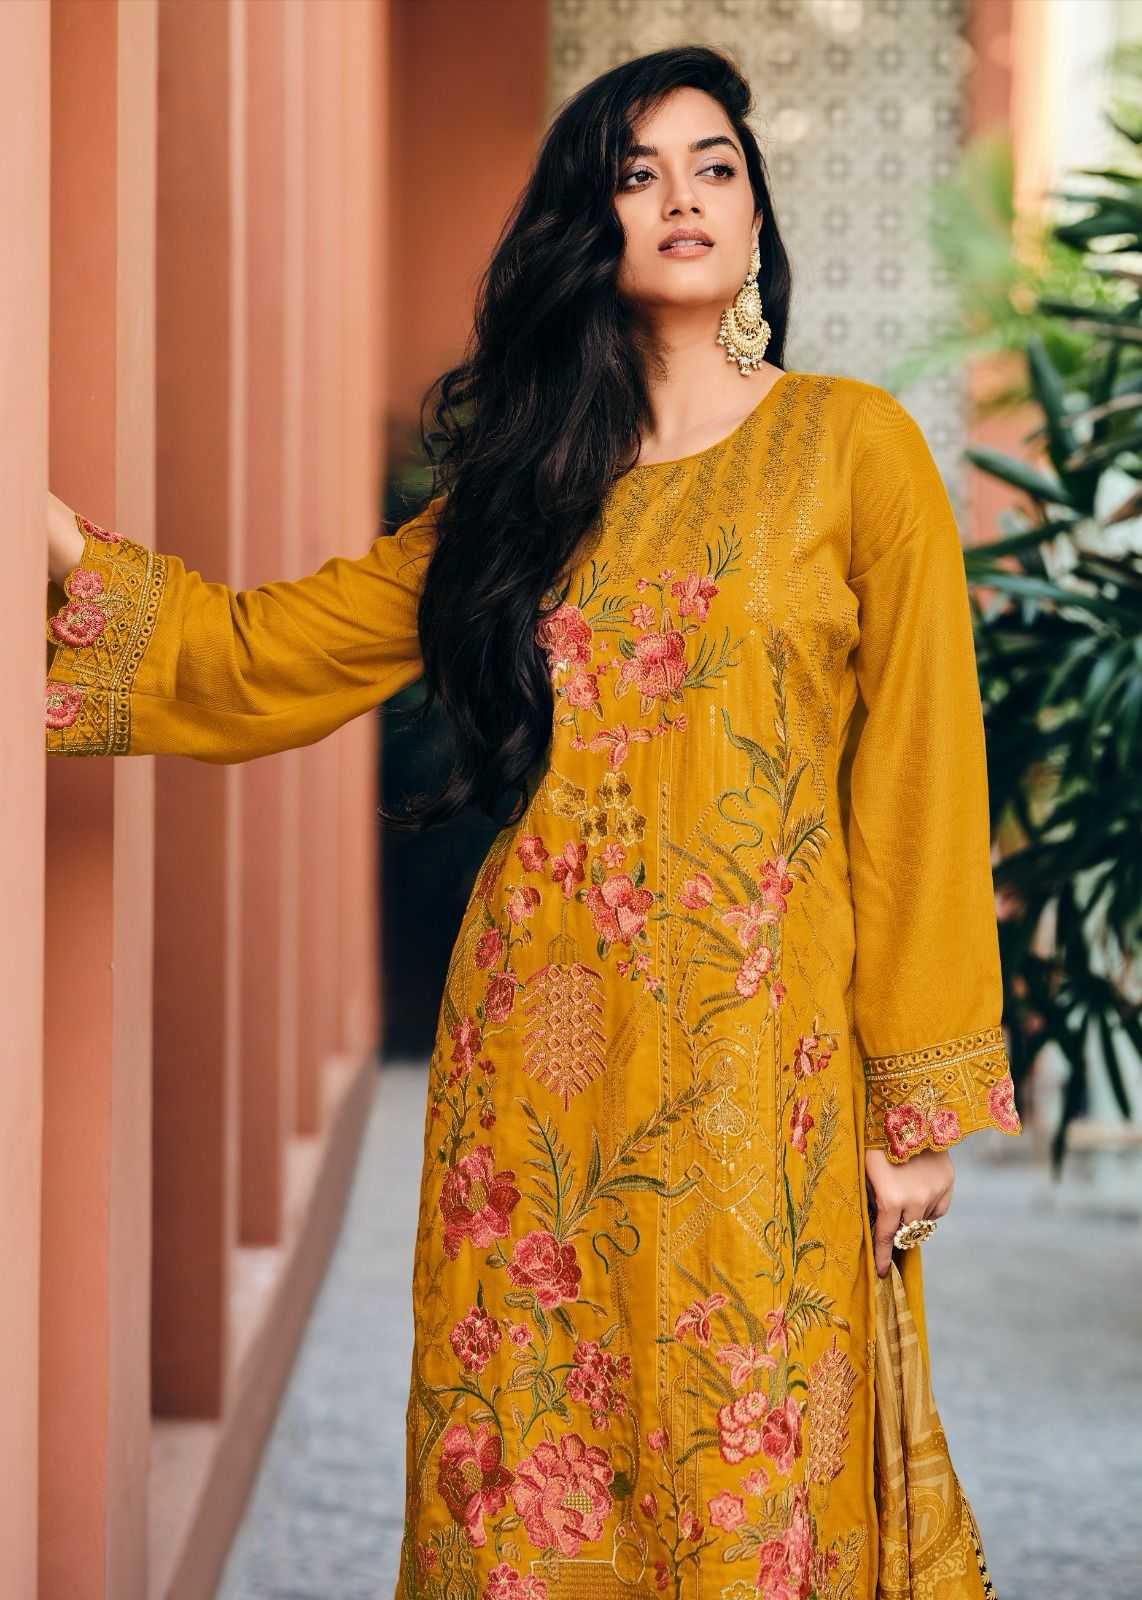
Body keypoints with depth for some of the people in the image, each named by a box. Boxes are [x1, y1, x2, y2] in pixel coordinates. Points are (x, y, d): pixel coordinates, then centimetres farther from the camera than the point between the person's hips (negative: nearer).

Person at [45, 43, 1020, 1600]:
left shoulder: (852, 446, 1)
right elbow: (262, 657, 11)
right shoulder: (524, 477, 12)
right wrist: (62, 543, 0)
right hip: (540, 1053, 3)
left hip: (758, 1061, -3)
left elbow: (918, 774, -2)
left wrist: (922, 1094, -5)